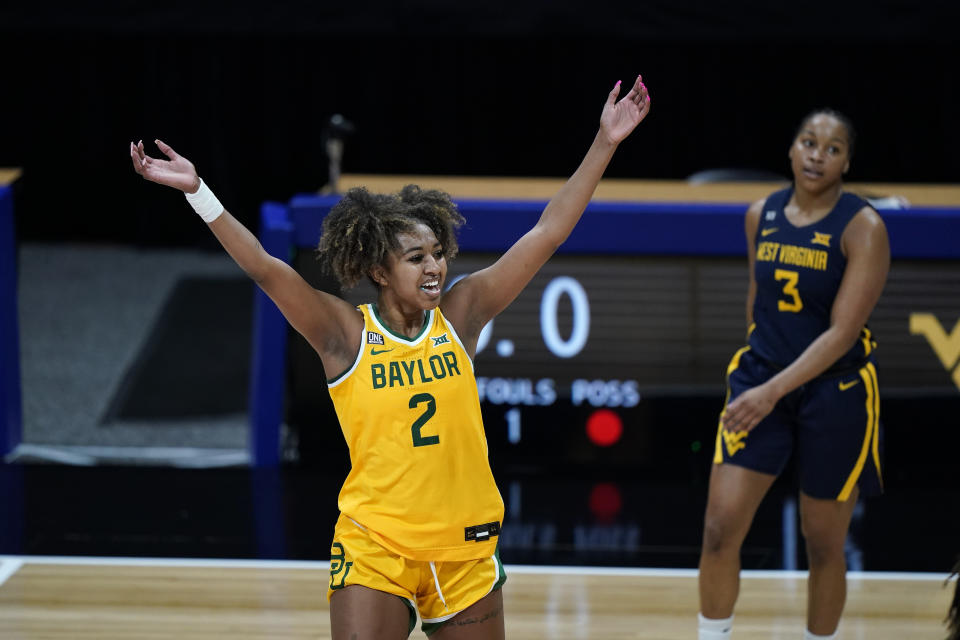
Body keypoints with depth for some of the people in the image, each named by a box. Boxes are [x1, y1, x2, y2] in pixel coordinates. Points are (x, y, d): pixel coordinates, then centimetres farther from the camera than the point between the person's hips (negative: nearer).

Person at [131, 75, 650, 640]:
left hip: (465, 547, 3)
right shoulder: (346, 333, -6)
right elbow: (265, 269, -16)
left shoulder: (459, 316, 1)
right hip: (376, 547, -3)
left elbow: (547, 235, 2)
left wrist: (605, 143, -1)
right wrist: (196, 191, -26)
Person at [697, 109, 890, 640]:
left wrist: (774, 390, -26)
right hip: (760, 380, 4)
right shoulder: (761, 216, 2)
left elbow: (842, 332, -19)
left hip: (835, 392, -4)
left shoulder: (863, 228, -14)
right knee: (719, 531, -6)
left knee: (823, 546, 7)